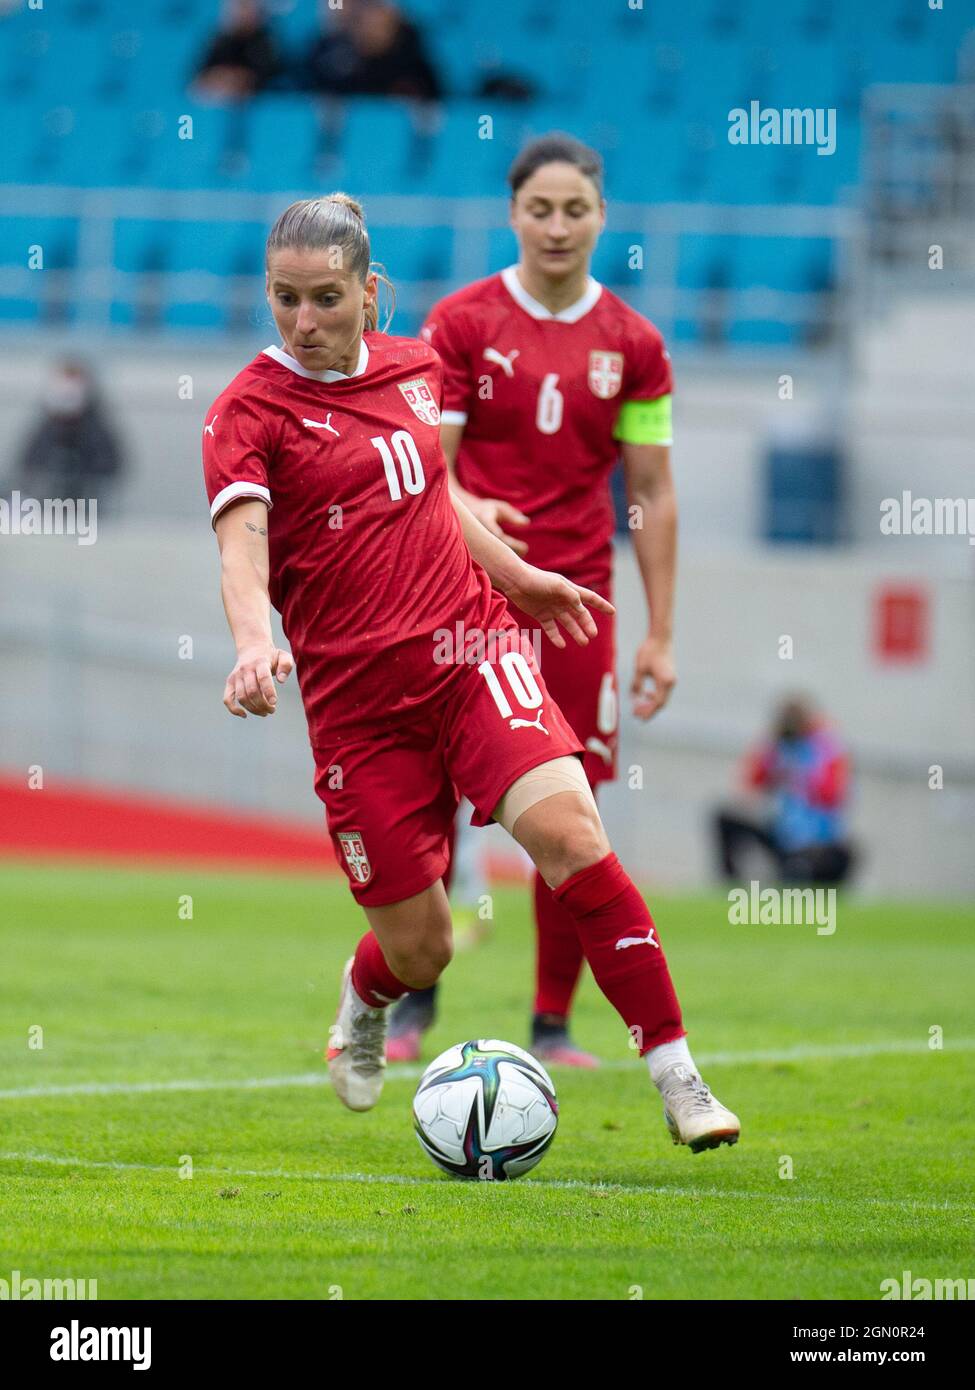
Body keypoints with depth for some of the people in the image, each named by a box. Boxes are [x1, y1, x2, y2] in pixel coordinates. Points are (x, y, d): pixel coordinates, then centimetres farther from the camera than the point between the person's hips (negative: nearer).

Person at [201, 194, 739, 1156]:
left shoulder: (413, 365, 8)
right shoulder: (249, 411, -7)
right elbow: (242, 551, -23)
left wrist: (516, 577, 36)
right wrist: (254, 643, -42)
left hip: (472, 651, 3)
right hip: (358, 697, -3)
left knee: (570, 832, -23)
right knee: (419, 950, 1)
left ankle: (677, 1080, -19)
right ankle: (364, 1003, 42)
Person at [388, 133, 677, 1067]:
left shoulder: (633, 344, 7)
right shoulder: (460, 322, 1)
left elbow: (652, 492, 9)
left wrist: (660, 635, 4)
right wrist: (466, 509, -24)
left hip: (578, 597, 2)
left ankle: (553, 1025, 10)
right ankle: (413, 1000, 4)